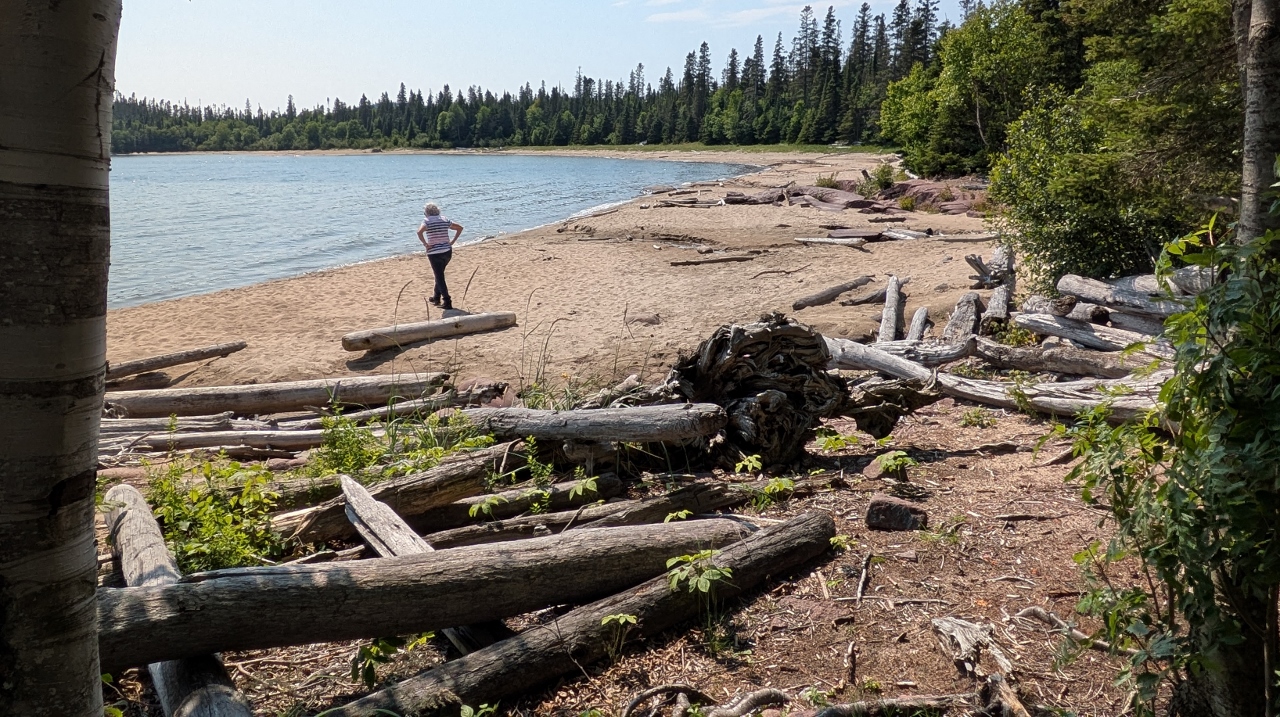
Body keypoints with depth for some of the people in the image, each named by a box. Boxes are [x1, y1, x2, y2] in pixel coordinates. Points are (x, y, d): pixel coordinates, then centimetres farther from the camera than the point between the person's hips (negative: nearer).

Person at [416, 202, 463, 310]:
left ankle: (447, 302, -5)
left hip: (434, 253, -5)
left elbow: (419, 232, -26)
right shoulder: (445, 220, 8)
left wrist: (425, 244, -15)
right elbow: (460, 228, 13)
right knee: (439, 274, 23)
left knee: (439, 277, 0)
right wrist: (452, 241, 10)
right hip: (447, 251, 5)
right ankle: (436, 297, 34)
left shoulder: (427, 221, -7)